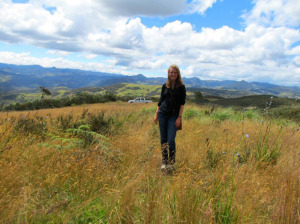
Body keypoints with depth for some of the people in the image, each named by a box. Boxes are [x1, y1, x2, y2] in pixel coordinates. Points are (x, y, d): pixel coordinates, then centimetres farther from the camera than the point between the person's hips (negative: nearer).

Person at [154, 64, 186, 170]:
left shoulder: (181, 87, -1)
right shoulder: (165, 86, 8)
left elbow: (182, 103, -3)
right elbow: (161, 100, 13)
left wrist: (179, 117, -10)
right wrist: (156, 114, 9)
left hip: (174, 116, -3)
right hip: (162, 114, 3)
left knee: (171, 140, -8)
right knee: (163, 139, 8)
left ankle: (172, 162, 12)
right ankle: (164, 161, 21)